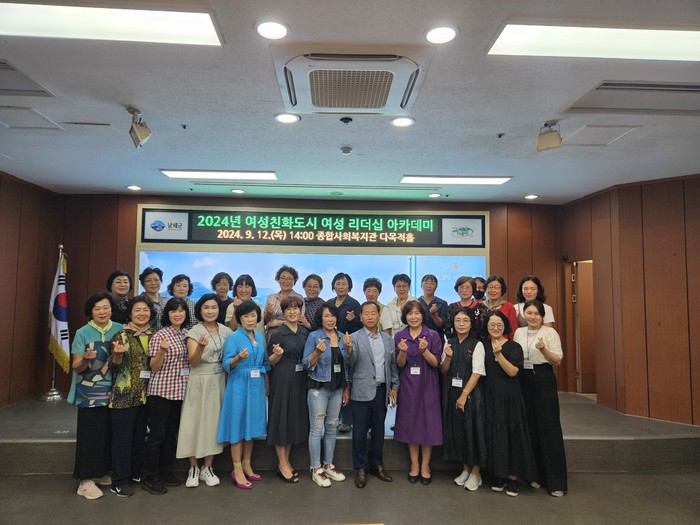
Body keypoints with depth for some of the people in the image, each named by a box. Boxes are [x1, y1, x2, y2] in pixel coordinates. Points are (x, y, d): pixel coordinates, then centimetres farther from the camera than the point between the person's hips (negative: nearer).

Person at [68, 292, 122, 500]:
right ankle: (86, 480, 9)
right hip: (90, 393, -3)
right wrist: (85, 359, -27)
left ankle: (101, 473, 26)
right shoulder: (83, 333, -6)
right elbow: (76, 367, -6)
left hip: (113, 392, 4)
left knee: (109, 433, 10)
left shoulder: (119, 329, 2)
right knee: (90, 435, -1)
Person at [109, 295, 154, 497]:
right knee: (122, 437, 0)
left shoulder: (155, 336, 8)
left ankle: (136, 471, 30)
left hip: (146, 394, 5)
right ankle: (119, 481, 10)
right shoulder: (121, 335, -7)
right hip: (124, 395, -5)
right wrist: (118, 354, -29)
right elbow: (114, 366, -11)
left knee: (140, 435, 15)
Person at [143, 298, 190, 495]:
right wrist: (162, 351, -30)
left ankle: (166, 471, 27)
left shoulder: (185, 334, 9)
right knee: (157, 434, 0)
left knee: (172, 432, 15)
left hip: (179, 390, 7)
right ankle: (149, 478, 12)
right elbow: (154, 367, -12)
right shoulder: (160, 335, -10)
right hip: (161, 391, -6)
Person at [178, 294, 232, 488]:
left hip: (219, 382, 4)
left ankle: (207, 468, 18)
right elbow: (193, 362, -12)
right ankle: (193, 468, 14)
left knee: (214, 422, 7)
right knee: (195, 422, 0)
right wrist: (201, 347, -30)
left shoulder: (225, 331, 5)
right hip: (199, 382, -3)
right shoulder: (194, 331, -6)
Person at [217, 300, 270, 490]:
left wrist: (267, 385, 12)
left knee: (252, 425, 12)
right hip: (239, 386, -6)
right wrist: (239, 358, -33)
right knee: (238, 426, -1)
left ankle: (247, 466, 24)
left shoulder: (260, 337, 10)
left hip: (257, 386, 6)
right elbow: (227, 364, -14)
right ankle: (237, 471, 7)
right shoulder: (233, 338, -8)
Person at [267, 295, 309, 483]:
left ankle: (286, 460, 24)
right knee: (282, 418, 0)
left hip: (300, 379, 6)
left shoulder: (305, 332, 8)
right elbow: (270, 362, -6)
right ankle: (282, 464, 12)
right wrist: (278, 354, -25)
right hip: (282, 379, -6)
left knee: (295, 418, 11)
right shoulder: (278, 334, -9)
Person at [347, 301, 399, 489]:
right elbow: (351, 363, -12)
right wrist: (348, 349, -30)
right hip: (362, 391, -4)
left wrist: (394, 387, 9)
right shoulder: (354, 338, -4)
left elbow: (393, 364, 13)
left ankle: (376, 464, 29)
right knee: (360, 430, 3)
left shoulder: (388, 339, 9)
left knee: (378, 429, 13)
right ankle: (360, 468, 18)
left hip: (381, 390, 4)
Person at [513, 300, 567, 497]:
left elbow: (557, 361, -7)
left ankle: (556, 481, 2)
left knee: (549, 428, -5)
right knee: (530, 427, 7)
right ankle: (535, 474, 21)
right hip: (523, 381, 5)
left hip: (543, 381, -4)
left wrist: (543, 349, -22)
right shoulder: (519, 332, 10)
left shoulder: (550, 332, -4)